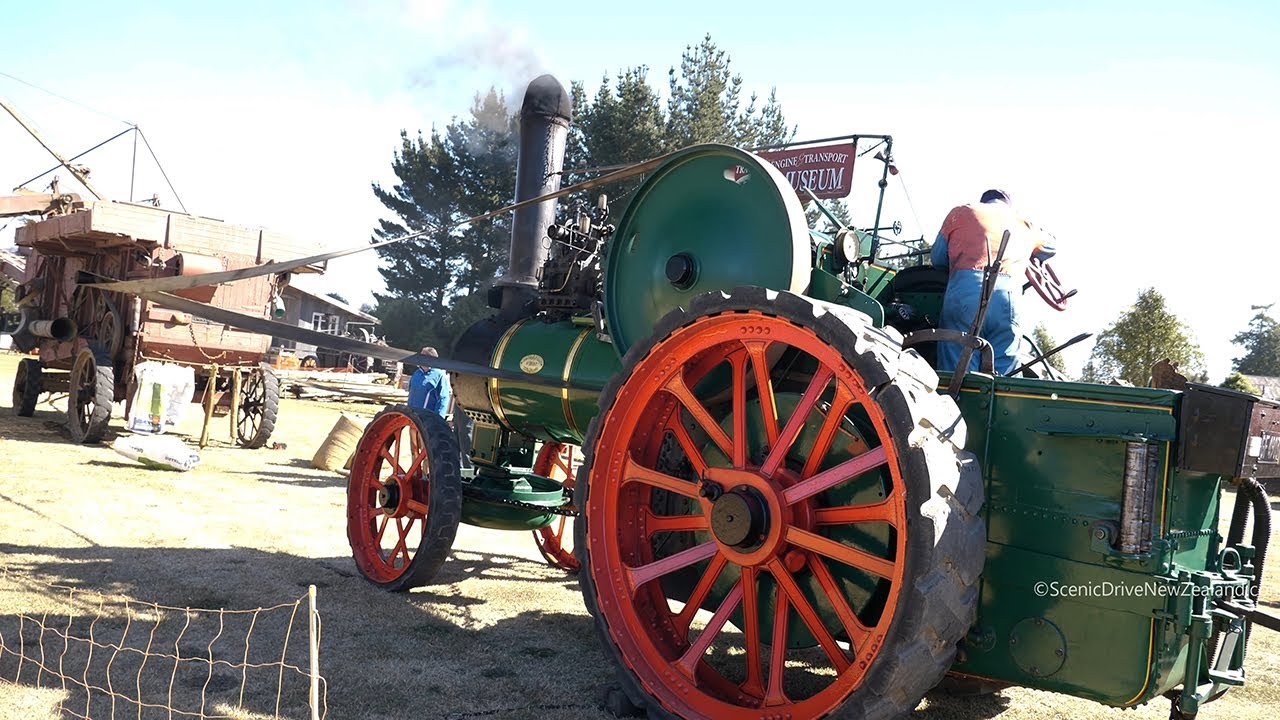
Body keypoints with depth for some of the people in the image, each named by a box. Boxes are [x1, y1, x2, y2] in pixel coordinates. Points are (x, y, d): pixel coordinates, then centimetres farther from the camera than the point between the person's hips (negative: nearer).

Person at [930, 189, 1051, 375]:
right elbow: (1050, 248, 49)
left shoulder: (961, 213, 23)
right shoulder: (1025, 225, 30)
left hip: (963, 296, -2)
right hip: (1009, 299, 2)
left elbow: (937, 258, 25)